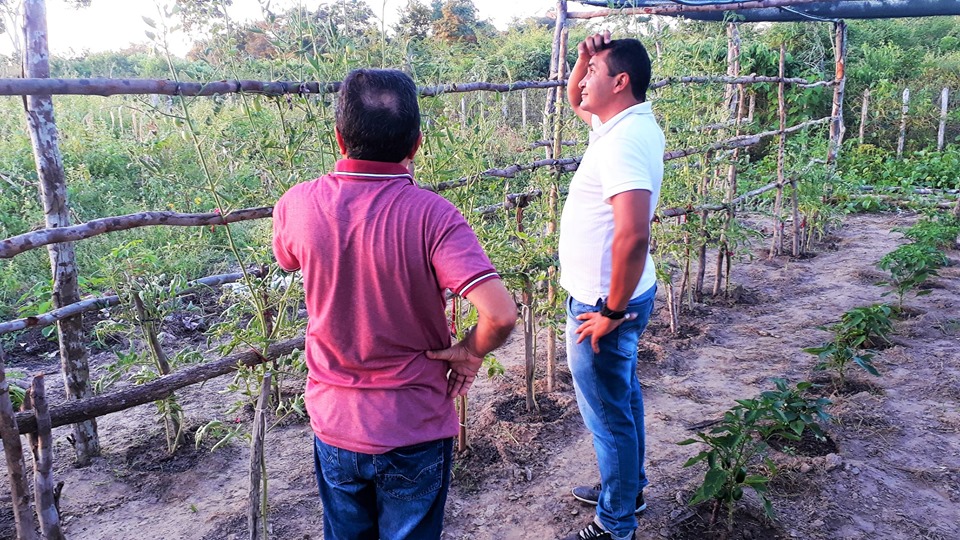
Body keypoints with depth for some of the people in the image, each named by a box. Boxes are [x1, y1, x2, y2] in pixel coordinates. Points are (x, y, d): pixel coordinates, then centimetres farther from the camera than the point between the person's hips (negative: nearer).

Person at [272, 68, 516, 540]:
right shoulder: (431, 214, -24)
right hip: (415, 431, -3)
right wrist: (468, 353, -11)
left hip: (334, 424, 3)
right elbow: (500, 314, -32)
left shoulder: (296, 205, -14)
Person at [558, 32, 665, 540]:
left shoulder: (625, 140, -26)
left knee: (608, 413, 5)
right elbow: (575, 100, 25)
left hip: (603, 303, -10)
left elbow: (633, 235, -36)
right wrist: (584, 57, 5)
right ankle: (628, 488, 44)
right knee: (623, 395, 24)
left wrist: (612, 312, -25)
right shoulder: (623, 123, 5)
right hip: (614, 294, 10)